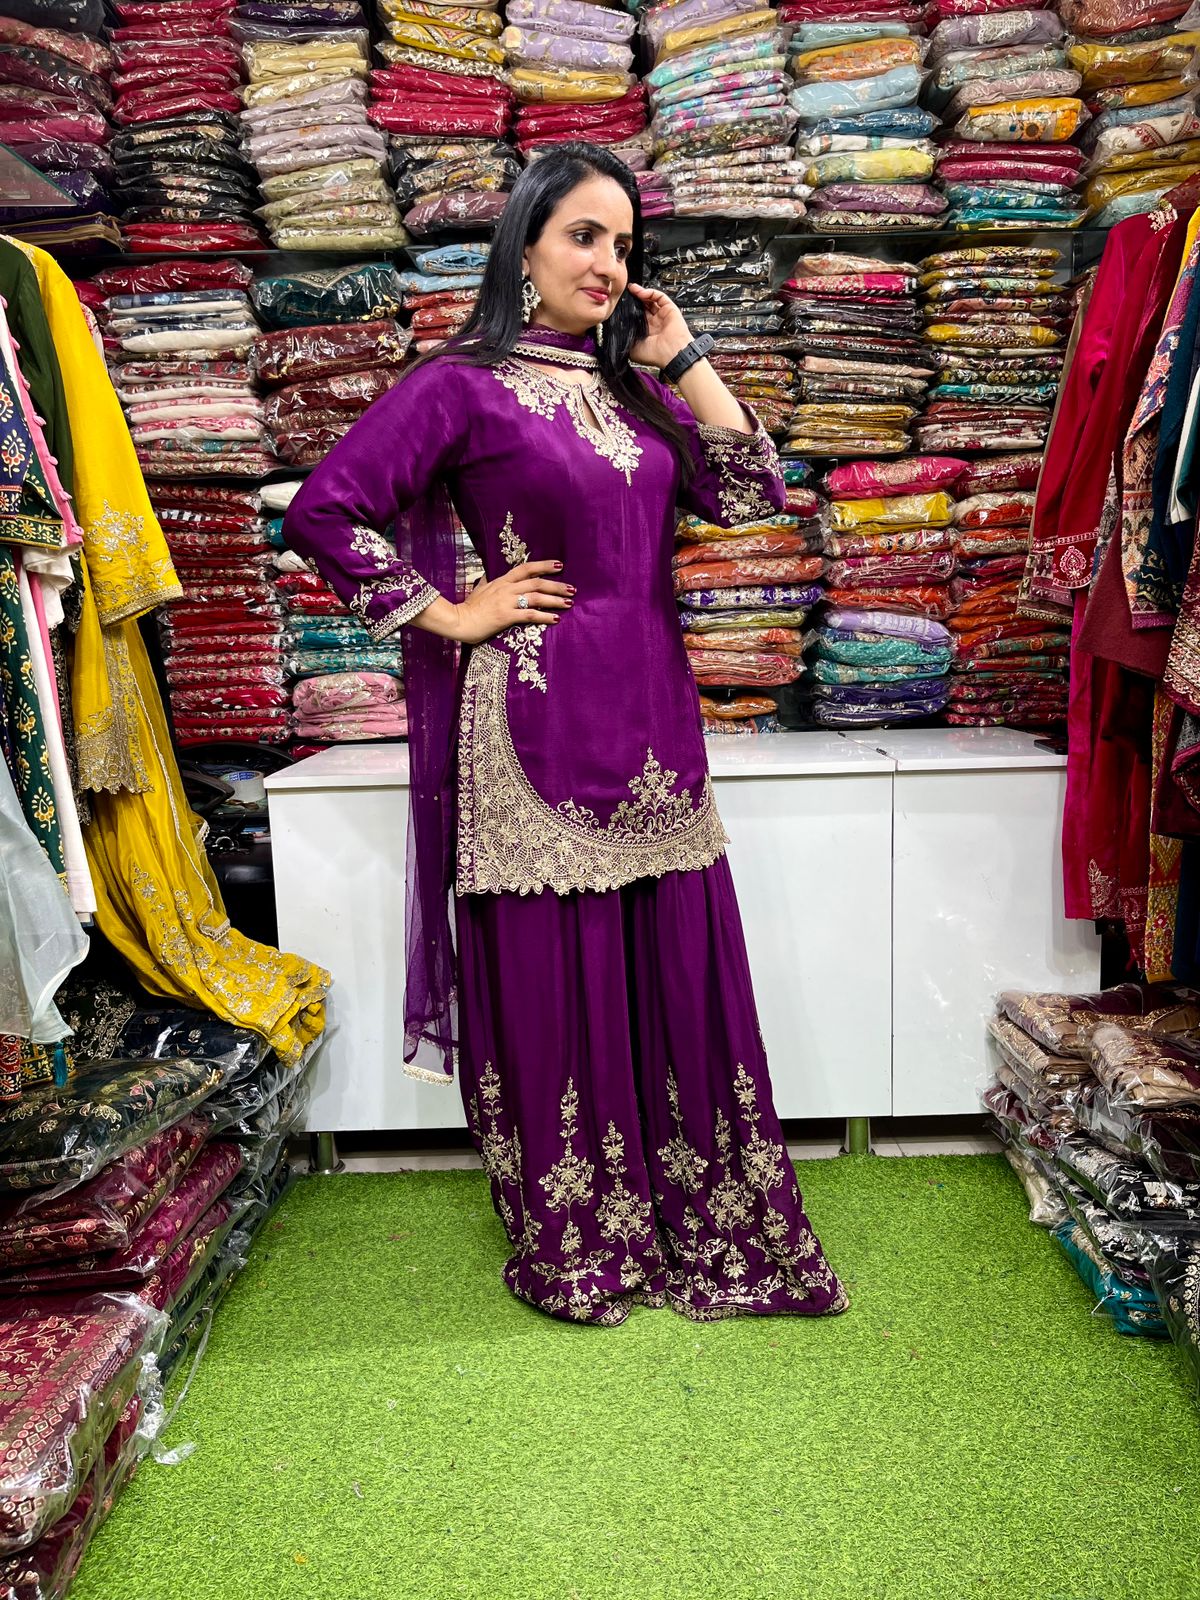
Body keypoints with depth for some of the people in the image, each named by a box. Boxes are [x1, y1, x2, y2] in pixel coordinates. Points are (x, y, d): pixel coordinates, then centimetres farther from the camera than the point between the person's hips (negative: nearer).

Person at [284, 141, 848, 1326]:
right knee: (552, 980, 4)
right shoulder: (462, 385, -3)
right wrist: (448, 615, -9)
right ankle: (571, 1249, 23)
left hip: (651, 716, 6)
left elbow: (752, 493, 8)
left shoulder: (631, 386, 15)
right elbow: (326, 510, -10)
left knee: (680, 971, 9)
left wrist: (681, 360, 5)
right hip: (538, 721, -6)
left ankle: (701, 1228, 27)